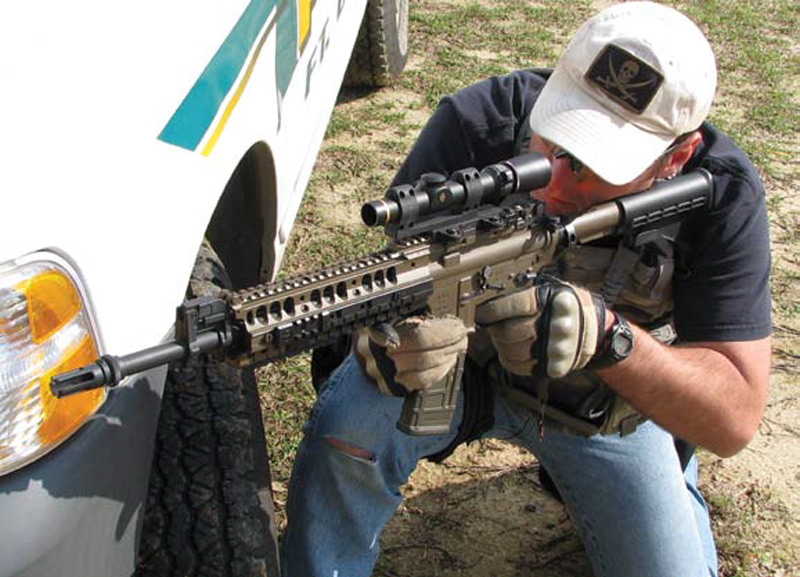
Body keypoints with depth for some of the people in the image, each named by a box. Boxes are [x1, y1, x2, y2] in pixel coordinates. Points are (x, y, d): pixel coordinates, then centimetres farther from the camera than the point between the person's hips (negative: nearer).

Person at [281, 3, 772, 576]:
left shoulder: (724, 195, -27)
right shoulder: (479, 123, -28)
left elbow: (737, 418, -29)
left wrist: (607, 336, -47)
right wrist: (391, 328, -52)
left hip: (611, 405, 2)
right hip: (470, 360, -1)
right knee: (348, 420, -29)